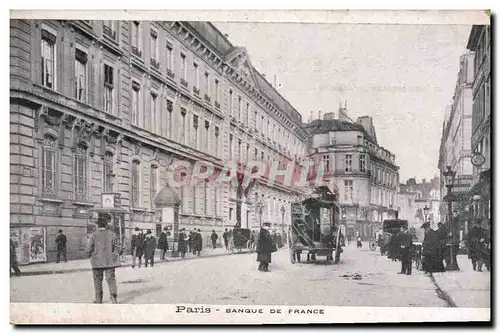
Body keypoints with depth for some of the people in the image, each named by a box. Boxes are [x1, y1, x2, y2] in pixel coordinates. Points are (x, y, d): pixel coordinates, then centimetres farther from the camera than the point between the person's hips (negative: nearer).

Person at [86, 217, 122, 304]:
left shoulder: (94, 235, -7)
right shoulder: (112, 234, 0)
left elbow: (89, 248, -8)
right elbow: (118, 247, 1)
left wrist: (90, 256, 11)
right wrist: (115, 255, 15)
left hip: (97, 261, -1)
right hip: (110, 261, 1)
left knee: (98, 280, 11)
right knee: (111, 278, 4)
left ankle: (98, 299, 17)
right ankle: (113, 295, -17)